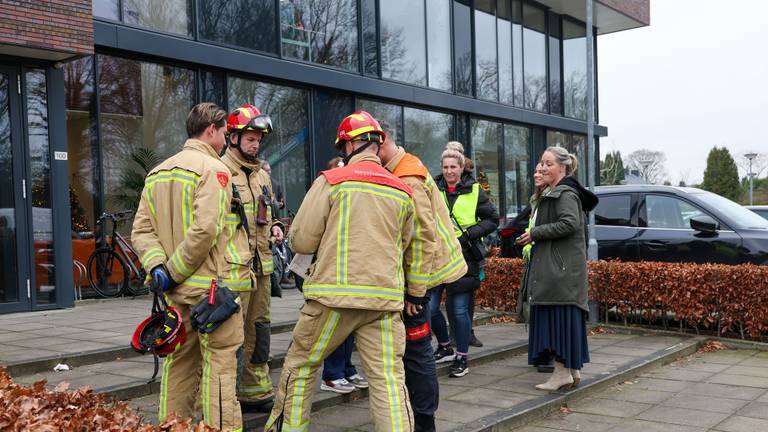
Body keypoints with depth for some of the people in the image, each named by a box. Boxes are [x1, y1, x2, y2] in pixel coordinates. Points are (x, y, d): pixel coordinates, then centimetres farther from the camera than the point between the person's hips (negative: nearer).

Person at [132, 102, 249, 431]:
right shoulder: (214, 169, -10)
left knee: (178, 363, 16)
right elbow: (205, 230, -22)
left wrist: (157, 265, -5)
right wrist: (175, 270, -14)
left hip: (175, 291, 7)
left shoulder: (157, 173, 14)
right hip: (212, 285, -7)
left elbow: (141, 230, 7)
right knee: (219, 365, -2)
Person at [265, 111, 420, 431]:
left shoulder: (332, 181, -4)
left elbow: (300, 241, -4)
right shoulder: (402, 191, 9)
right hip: (386, 298, 3)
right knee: (389, 378, 3)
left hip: (334, 295, -3)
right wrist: (415, 293, 32)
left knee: (301, 363, 15)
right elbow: (410, 249, 20)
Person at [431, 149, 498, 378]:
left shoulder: (474, 191, 2)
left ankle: (461, 359, 15)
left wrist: (469, 234, -8)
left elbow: (493, 219, 4)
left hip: (463, 258, -3)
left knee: (459, 310, -1)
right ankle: (445, 348, 27)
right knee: (430, 307, 3)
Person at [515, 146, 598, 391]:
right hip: (553, 267, 10)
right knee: (563, 316, 11)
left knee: (560, 315, -8)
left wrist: (535, 233, -17)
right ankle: (573, 370, 17)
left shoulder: (565, 193, -10)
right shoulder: (553, 193, 22)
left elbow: (570, 223, -23)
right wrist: (534, 236, 13)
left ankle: (563, 372, -4)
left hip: (561, 268, -10)